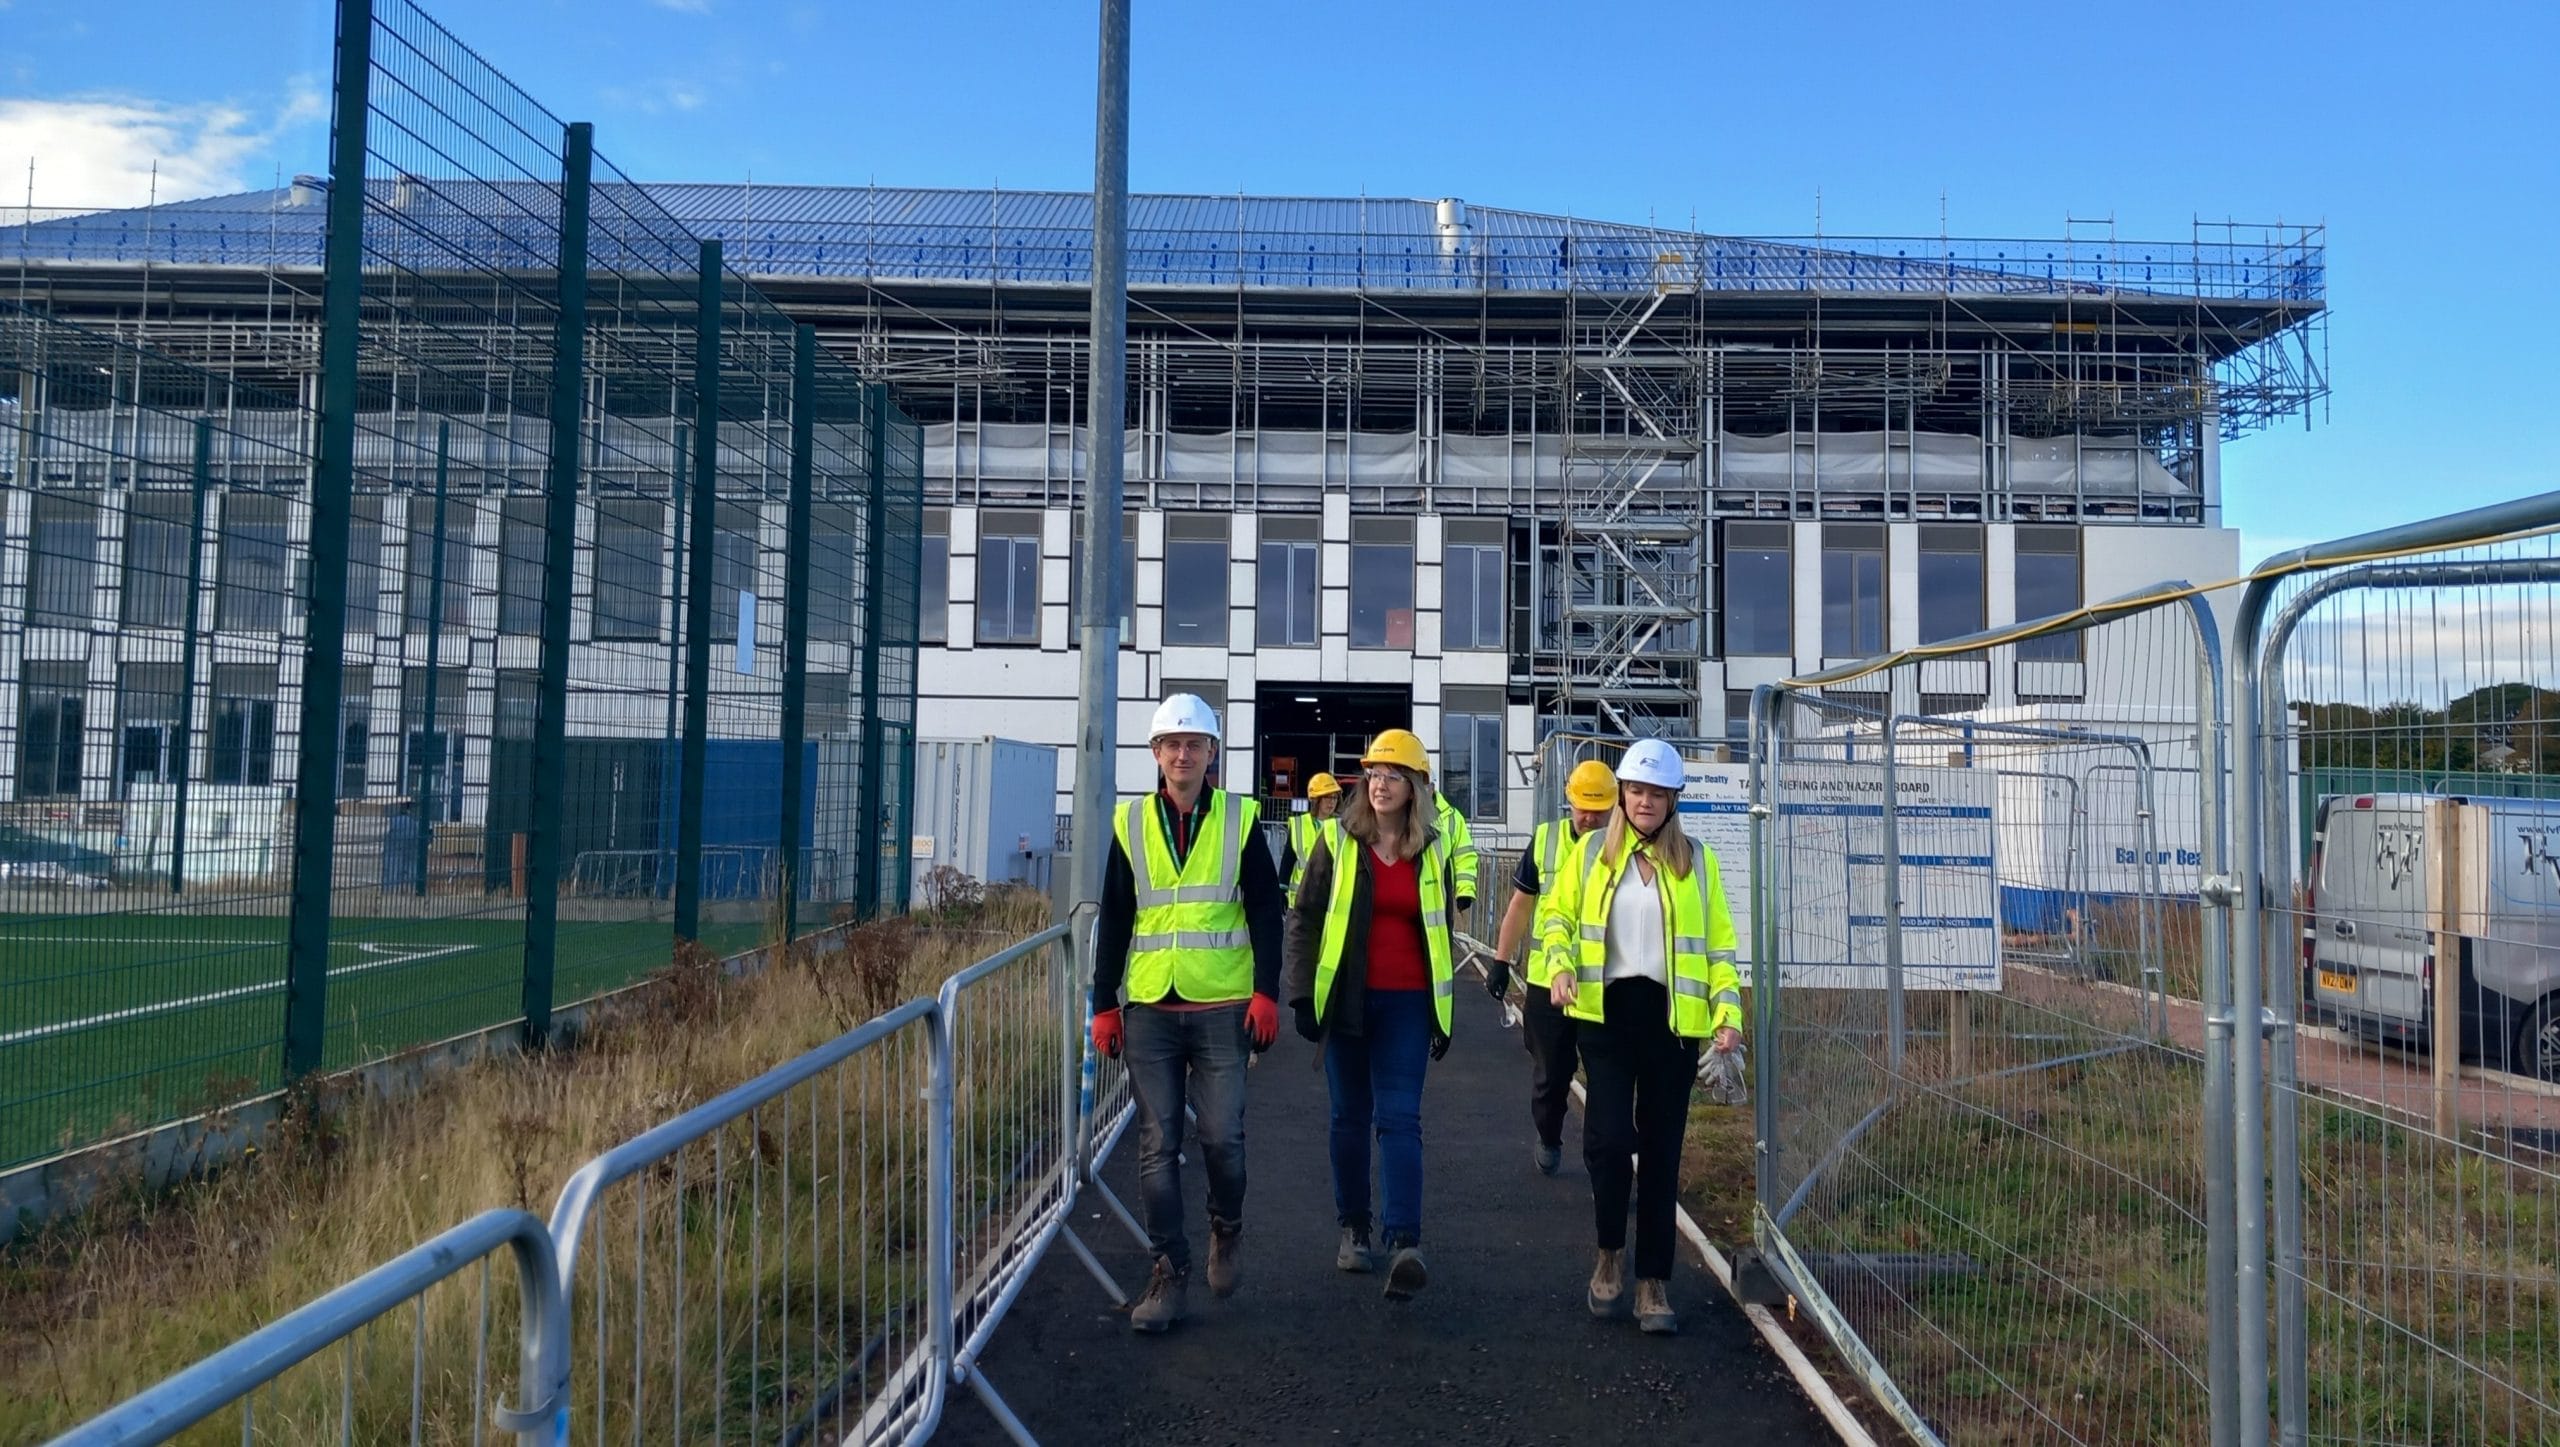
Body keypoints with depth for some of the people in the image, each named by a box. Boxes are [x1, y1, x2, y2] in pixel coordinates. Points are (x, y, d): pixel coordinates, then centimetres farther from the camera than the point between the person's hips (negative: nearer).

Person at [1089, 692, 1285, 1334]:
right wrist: (1105, 1006, 6)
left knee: (1222, 1136, -4)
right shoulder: (1131, 823, 7)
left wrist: (1266, 993, -7)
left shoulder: (1238, 819, 3)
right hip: (1149, 1010, 2)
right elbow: (1113, 921, 10)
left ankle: (1226, 1232, 25)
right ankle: (1170, 1273, 13)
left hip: (1222, 1008, -2)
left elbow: (1267, 912, 2)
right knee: (1158, 1146, 3)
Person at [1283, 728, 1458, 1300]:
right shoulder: (1337, 842, 1)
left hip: (1407, 1002, 0)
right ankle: (1354, 1231, 22)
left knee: (1400, 1118, -8)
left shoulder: (1432, 853, 7)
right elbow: (1304, 918, 1)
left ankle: (1406, 1243, -14)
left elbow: (1441, 933, 15)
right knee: (1350, 1116, 9)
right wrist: (1302, 994, -6)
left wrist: (1444, 1014, 14)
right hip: (1346, 999, 0)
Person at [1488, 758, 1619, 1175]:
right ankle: (1548, 1141, 35)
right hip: (1547, 980, 2)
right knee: (1550, 1072, 13)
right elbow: (1521, 905, 7)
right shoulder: (1545, 840, 0)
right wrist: (1501, 961, 6)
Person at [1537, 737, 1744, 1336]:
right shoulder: (1591, 851, 6)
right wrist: (1561, 966, -9)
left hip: (1672, 1018, 1)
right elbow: (1557, 914, 10)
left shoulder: (1697, 860, 6)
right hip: (1606, 1011, -1)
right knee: (1610, 1135, -11)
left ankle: (1654, 1283, 17)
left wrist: (1728, 1013, -5)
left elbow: (1718, 944, 6)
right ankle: (1610, 1252, 16)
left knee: (1661, 1151, 5)